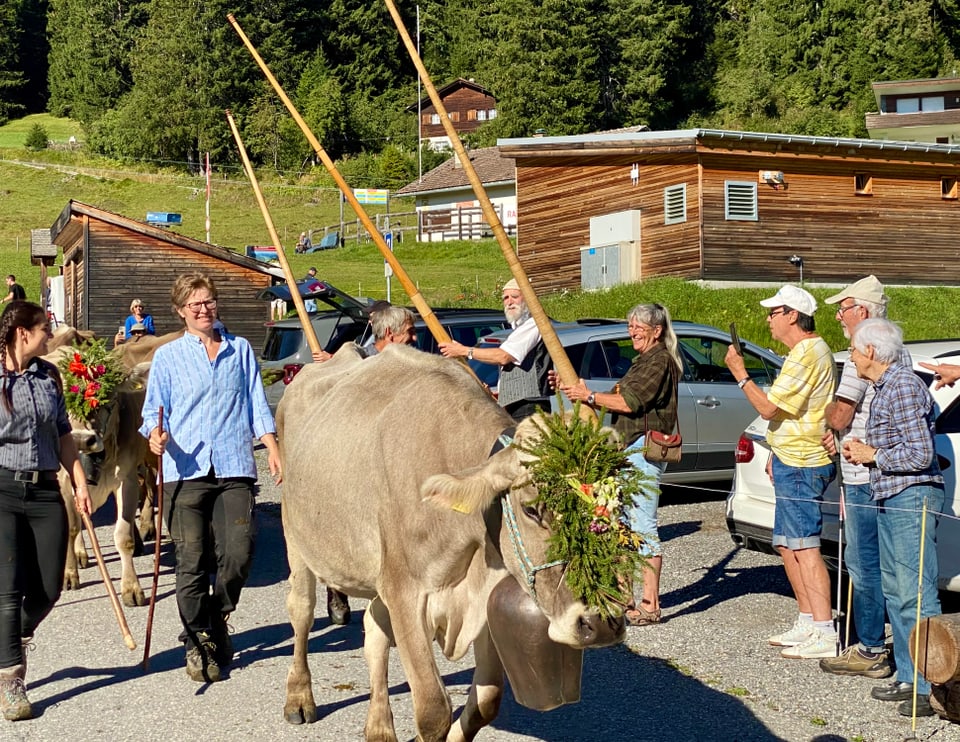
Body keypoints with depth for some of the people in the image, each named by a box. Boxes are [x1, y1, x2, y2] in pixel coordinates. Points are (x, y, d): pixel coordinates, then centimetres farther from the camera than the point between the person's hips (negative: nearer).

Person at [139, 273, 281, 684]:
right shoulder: (167, 356, 10)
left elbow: (257, 405, 15)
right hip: (185, 471, -1)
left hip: (234, 469, 1)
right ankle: (197, 641, 14)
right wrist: (156, 435, -15)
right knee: (191, 561, -2)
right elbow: (153, 410, 6)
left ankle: (216, 621, 21)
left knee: (238, 553, -6)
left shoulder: (241, 350, 16)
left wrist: (272, 448, 4)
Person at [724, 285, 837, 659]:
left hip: (801, 466, -11)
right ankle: (806, 623, 21)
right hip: (793, 462, 11)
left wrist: (740, 374, -9)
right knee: (787, 545, 15)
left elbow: (769, 407, -19)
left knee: (805, 548, -12)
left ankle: (824, 635, -12)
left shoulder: (807, 355, -18)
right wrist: (778, 454, 22)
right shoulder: (809, 350, 17)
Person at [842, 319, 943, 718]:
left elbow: (920, 455, -19)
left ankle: (932, 687, -8)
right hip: (891, 501, 11)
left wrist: (873, 456, -9)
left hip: (911, 499, -11)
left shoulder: (903, 387, -14)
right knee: (896, 593, 13)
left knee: (917, 596, -10)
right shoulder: (884, 388, 16)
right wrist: (864, 451, 9)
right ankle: (908, 678, 19)